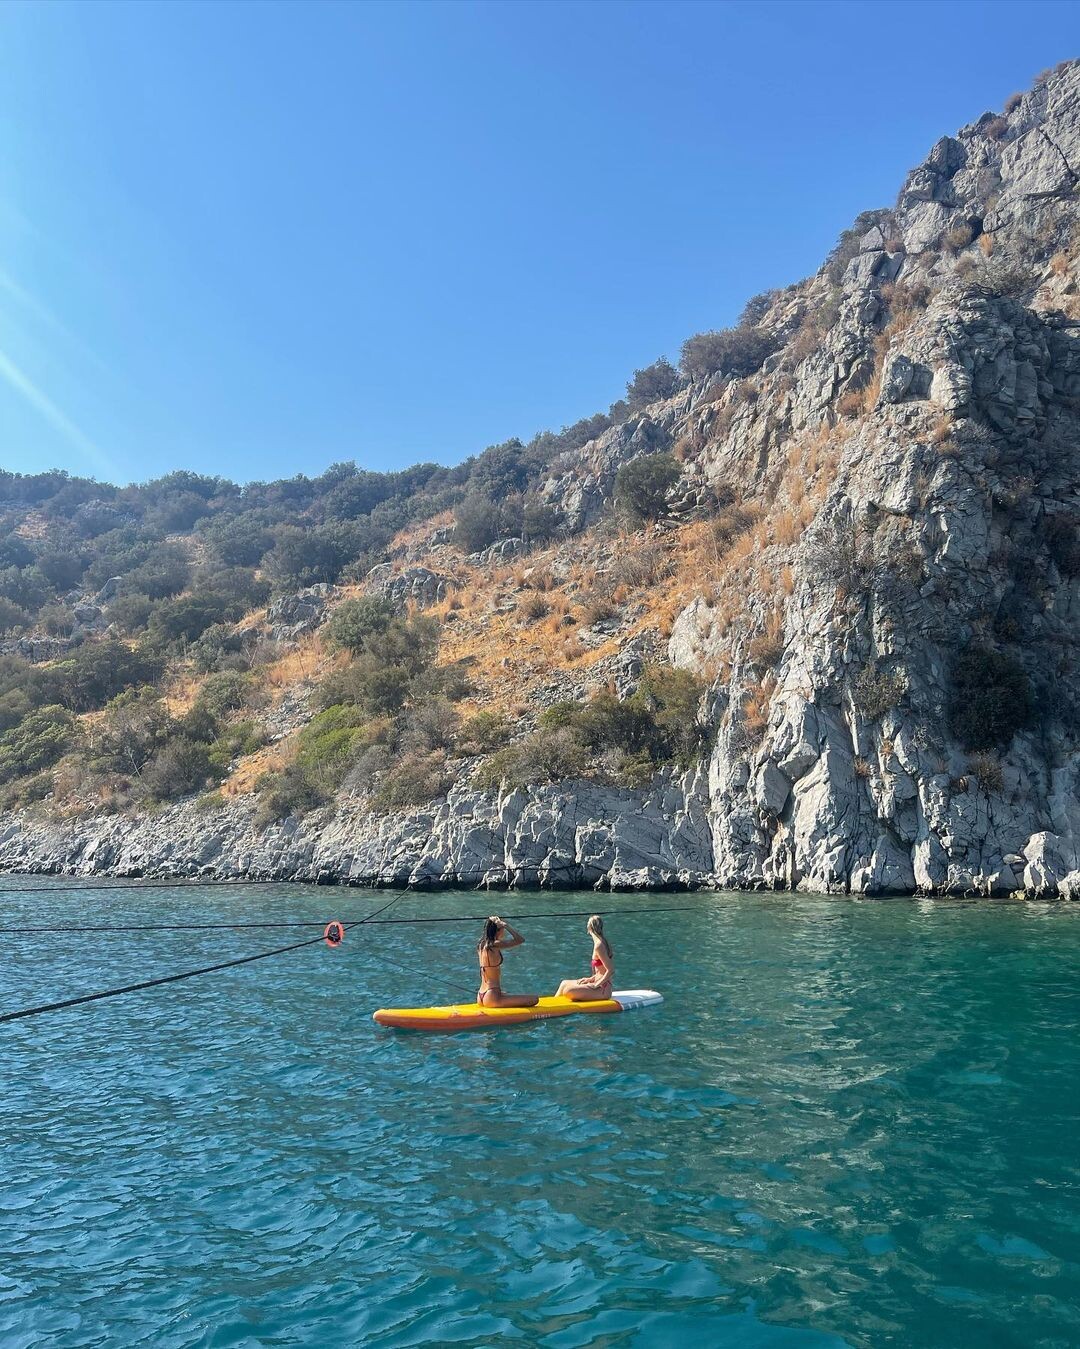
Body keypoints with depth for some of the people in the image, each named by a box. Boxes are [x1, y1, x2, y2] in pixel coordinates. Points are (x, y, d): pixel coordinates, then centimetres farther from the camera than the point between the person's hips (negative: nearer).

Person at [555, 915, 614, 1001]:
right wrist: (591, 979, 13)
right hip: (602, 986, 10)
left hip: (602, 990, -10)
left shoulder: (598, 946, -19)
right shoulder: (604, 942, 9)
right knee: (564, 983, 15)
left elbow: (610, 971, -22)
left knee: (567, 991, -14)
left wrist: (596, 985, -16)